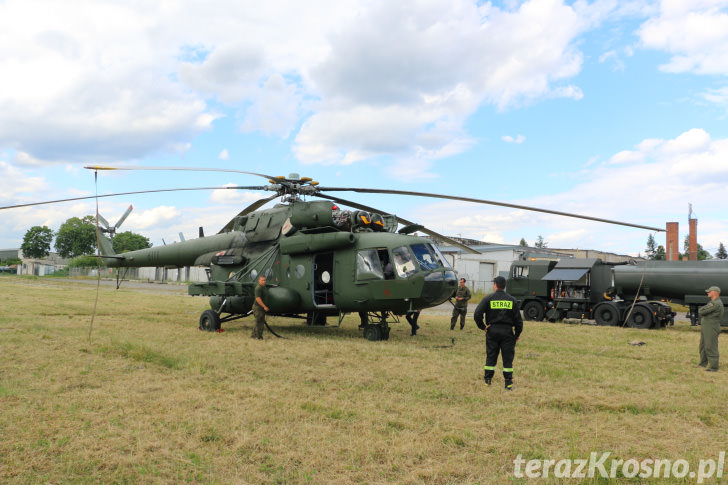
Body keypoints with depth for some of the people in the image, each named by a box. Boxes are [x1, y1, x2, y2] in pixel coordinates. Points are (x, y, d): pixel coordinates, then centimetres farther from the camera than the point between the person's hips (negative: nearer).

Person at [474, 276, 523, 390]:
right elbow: (518, 319, 2)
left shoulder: (488, 299, -4)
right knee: (508, 358, 5)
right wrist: (517, 333, 12)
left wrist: (482, 326, 0)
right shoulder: (512, 300, 1)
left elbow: (477, 314, -12)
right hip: (507, 332, 0)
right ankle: (508, 384, 5)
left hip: (492, 331, 0)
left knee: (490, 356, 9)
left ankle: (487, 380, 12)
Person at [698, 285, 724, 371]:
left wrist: (700, 309, 0)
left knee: (710, 347, -5)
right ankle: (704, 363, 28)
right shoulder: (712, 302, 16)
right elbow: (701, 312, 16)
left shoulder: (716, 303, -18)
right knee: (703, 346, 17)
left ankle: (713, 367, 0)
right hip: (705, 328, 10)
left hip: (711, 329, -10)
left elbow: (702, 311, -20)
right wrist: (702, 310, -5)